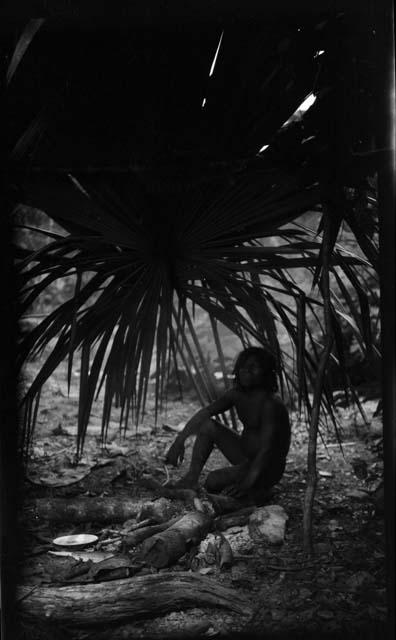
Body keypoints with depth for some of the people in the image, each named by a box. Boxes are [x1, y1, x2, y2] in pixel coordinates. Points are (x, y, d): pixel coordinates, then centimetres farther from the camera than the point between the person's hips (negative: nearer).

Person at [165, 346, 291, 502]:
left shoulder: (271, 403, -24)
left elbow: (266, 449, -30)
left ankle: (254, 491, -1)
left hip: (268, 467, -8)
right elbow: (204, 413, -3)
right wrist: (180, 441, -16)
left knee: (214, 481, -25)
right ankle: (192, 478, -5)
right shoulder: (237, 394, 0)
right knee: (207, 426, -5)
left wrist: (247, 482, -40)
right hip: (246, 457, 8)